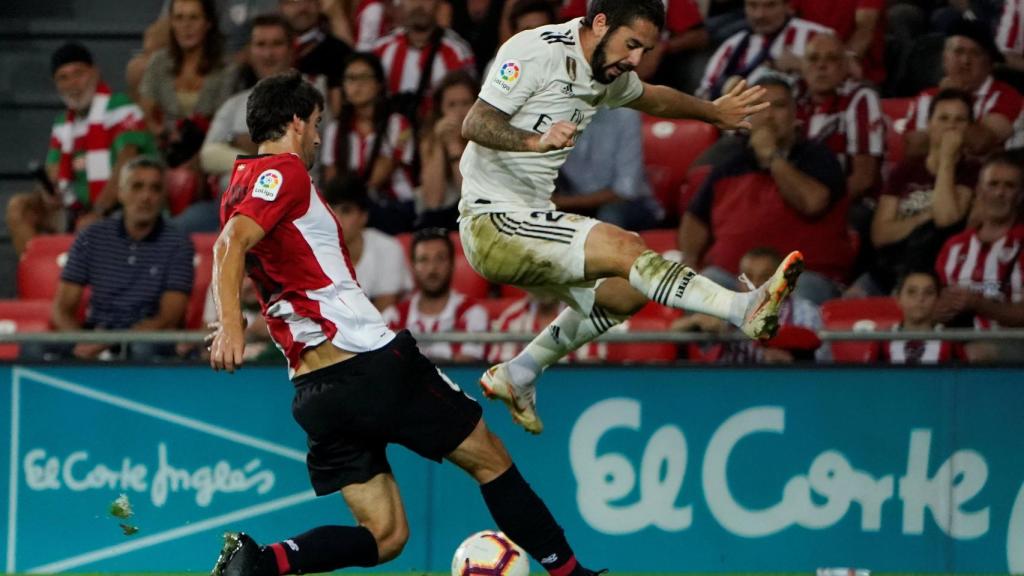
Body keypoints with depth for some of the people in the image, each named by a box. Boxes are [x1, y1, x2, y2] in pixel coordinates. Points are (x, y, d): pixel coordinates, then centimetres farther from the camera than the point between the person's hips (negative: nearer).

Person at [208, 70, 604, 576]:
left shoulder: (243, 184, 16)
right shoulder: (284, 172, -8)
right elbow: (231, 245, -22)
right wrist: (231, 326, -33)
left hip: (314, 392, 8)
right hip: (371, 364, -8)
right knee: (489, 458, 9)